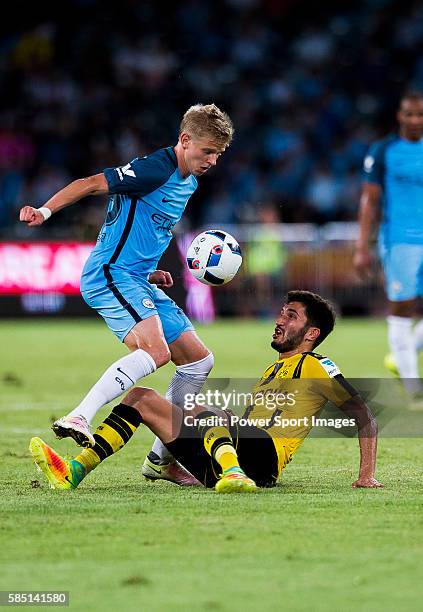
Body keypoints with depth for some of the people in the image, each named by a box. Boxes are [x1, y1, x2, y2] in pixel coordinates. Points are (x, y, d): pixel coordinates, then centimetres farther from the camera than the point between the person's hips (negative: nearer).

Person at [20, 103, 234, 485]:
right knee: (155, 350, -31)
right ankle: (78, 419, -35)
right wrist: (45, 211, -29)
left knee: (199, 360, 9)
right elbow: (91, 184, -17)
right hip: (111, 273, -10)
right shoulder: (156, 170, -12)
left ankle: (161, 458, 14)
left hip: (138, 281, 10)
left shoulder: (189, 182, 17)